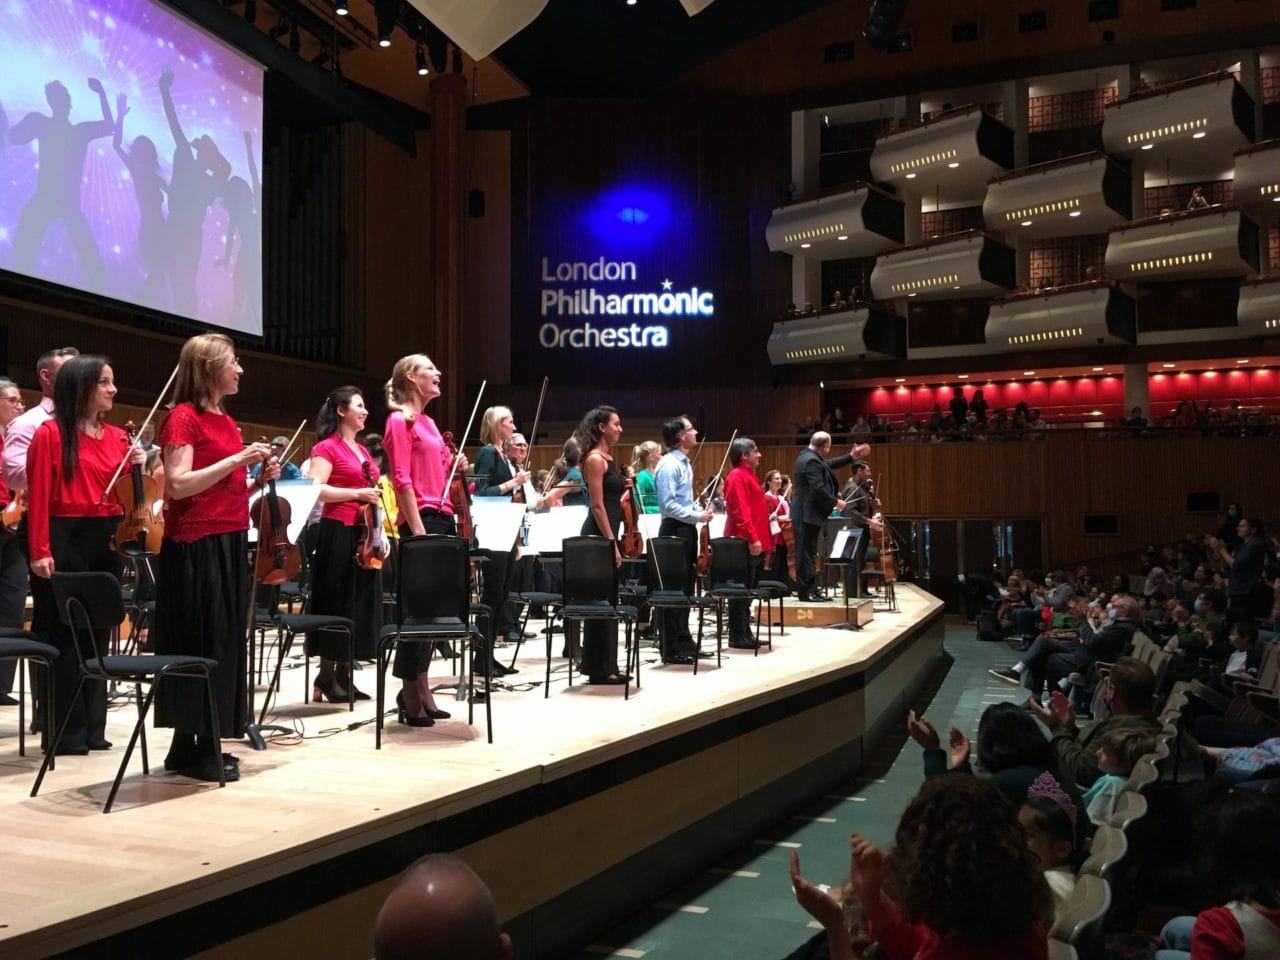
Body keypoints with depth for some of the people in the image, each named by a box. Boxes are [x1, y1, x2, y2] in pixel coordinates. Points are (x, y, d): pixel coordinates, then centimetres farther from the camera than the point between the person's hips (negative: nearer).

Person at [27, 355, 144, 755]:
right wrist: (40, 551, -16)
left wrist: (137, 467, -4)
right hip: (67, 541, -6)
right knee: (67, 635, 0)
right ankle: (66, 732, 9)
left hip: (109, 541, 6)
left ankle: (92, 727, 20)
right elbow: (38, 496, -9)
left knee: (98, 632, 11)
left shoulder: (118, 437, 11)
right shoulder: (51, 433, -5)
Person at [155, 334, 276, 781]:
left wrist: (259, 479, 5)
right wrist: (237, 459, -19)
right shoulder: (184, 417, -9)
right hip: (196, 546, -9)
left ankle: (206, 742, 18)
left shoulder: (227, 421, 16)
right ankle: (191, 748, 6)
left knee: (225, 642, 10)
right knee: (199, 643, -3)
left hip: (230, 543, 9)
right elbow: (178, 485, -19)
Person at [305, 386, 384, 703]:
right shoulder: (327, 448, -7)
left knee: (361, 603, 8)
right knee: (337, 603, -3)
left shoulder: (363, 451, 18)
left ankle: (344, 675, 15)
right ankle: (326, 677, 7)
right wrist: (356, 493, -21)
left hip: (364, 535, 8)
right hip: (338, 533, -8)